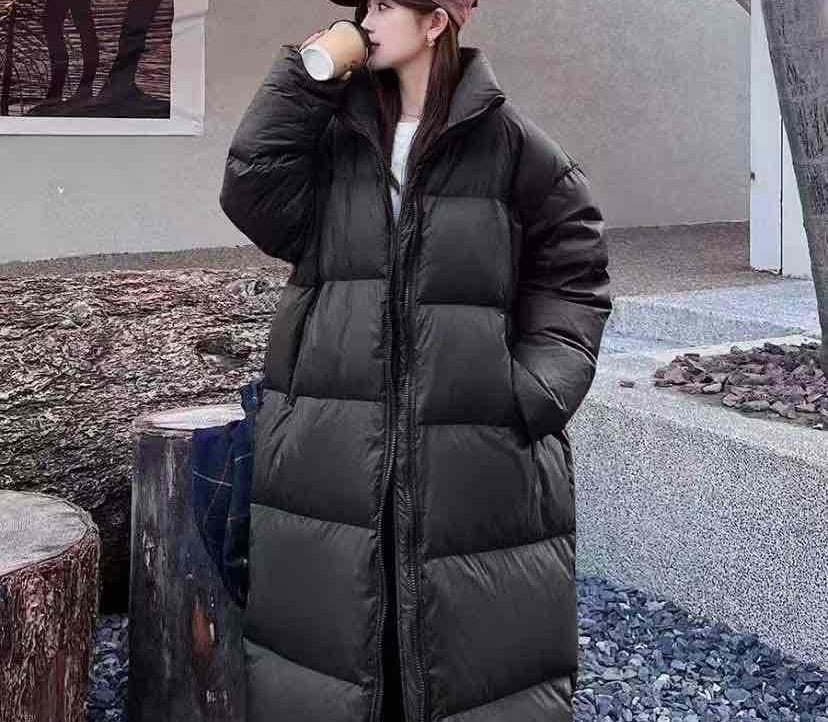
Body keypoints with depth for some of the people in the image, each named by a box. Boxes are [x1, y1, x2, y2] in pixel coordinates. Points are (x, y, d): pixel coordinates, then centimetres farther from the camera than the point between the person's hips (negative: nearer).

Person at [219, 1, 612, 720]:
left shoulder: (506, 142, 0)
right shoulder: (333, 132, 10)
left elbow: (572, 268, 3)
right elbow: (253, 196, -3)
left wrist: (538, 388, -8)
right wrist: (303, 77, -2)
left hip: (475, 443, -3)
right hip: (331, 441, 3)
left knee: (473, 645, 4)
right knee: (327, 620, 9)